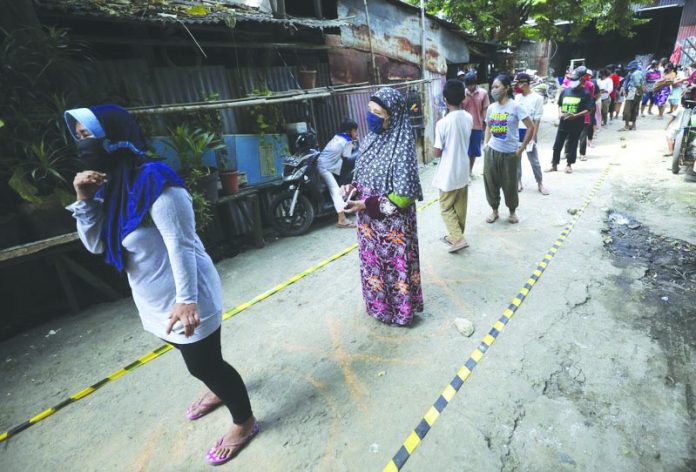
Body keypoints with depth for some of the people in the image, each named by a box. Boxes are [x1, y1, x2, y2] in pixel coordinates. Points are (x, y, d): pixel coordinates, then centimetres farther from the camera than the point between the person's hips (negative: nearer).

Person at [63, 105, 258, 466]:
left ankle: (245, 422, 28)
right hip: (156, 298, 9)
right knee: (196, 360, 28)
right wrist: (84, 200, -7)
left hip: (183, 299, -9)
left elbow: (181, 245, -27)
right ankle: (219, 392, 55)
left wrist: (186, 300, -30)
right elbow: (95, 245, 6)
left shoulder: (153, 181, -22)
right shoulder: (110, 185, 6)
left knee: (203, 363, 4)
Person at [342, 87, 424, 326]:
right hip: (369, 220, 8)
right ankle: (378, 304, 44)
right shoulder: (370, 139, 2)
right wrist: (353, 187, -5)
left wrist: (367, 206, -21)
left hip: (392, 223, -8)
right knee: (372, 261, 22)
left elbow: (404, 196, -22)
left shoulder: (401, 148, -22)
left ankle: (400, 311, 33)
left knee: (395, 264, 10)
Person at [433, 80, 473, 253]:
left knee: (446, 208, 8)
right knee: (460, 207, 17)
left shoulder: (442, 123, -21)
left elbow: (437, 152, -15)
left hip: (449, 174, -6)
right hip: (463, 171, 6)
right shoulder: (469, 118, -1)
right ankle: (456, 235, 31)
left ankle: (458, 239, 2)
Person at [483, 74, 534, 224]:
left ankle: (512, 211, 28)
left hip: (510, 153, -4)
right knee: (490, 182, 7)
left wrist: (521, 148, -9)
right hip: (491, 151, 4)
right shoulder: (491, 107, 4)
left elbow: (531, 127, -7)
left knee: (510, 184, 7)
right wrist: (486, 143, 7)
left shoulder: (515, 107, -10)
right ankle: (494, 210, 26)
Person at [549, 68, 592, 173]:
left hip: (576, 124, -3)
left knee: (572, 145, 6)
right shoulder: (565, 90, 7)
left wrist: (575, 115, -22)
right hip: (563, 123, 3)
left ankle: (569, 165, 19)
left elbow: (588, 110, -7)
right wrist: (560, 113, -3)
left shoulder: (585, 93, -4)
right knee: (557, 144, 4)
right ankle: (554, 165, 14)